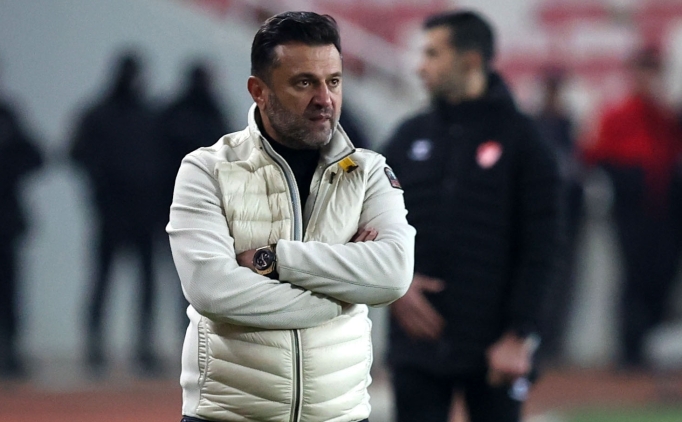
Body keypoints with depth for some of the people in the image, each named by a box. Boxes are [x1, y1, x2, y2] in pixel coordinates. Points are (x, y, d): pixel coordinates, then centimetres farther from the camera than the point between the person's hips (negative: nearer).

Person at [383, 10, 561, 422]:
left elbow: (540, 248, -5)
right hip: (417, 339, 3)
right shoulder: (410, 137, 10)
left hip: (494, 346, -3)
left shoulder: (521, 138, -2)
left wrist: (520, 335, -11)